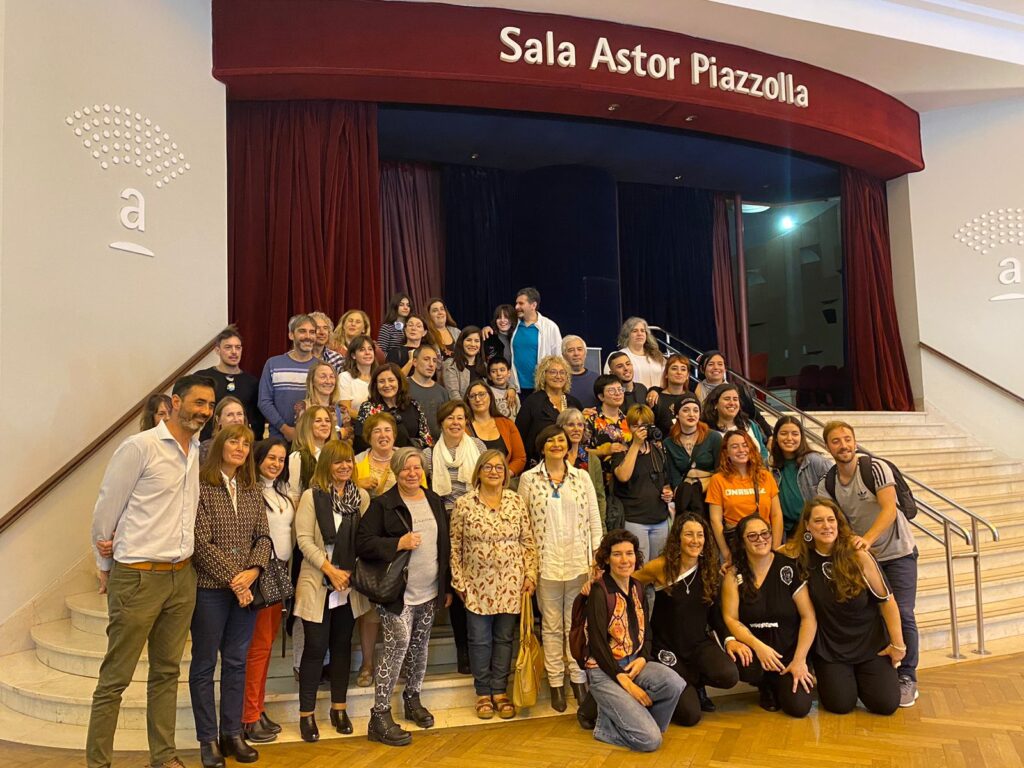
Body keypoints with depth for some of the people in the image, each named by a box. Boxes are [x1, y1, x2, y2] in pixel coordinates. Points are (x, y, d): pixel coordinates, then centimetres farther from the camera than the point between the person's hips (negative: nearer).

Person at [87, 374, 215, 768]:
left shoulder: (198, 452, 8)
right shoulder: (139, 447, -12)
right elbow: (105, 511, -6)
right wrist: (106, 566, 3)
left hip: (182, 576, 6)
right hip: (137, 577, -6)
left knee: (167, 672, 15)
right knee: (115, 678, 4)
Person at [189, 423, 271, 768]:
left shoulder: (253, 491, 9)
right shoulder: (201, 487, -8)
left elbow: (263, 536, 7)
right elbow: (201, 542, -13)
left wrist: (253, 571, -10)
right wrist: (233, 579, -14)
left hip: (246, 588, 5)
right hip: (210, 588, -5)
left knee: (237, 662, 11)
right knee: (205, 664, 6)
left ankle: (232, 733, 23)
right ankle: (208, 740, 17)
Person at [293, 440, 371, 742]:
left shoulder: (361, 496, 5)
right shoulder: (311, 496, -6)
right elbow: (304, 538, -11)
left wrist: (353, 572, -5)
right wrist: (330, 570, -16)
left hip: (350, 583, 4)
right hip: (318, 583, -4)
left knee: (343, 645, 12)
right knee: (316, 647, -1)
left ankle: (339, 709, 24)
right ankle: (307, 714, 13)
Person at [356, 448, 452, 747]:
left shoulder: (435, 501, 9)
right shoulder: (383, 504, -8)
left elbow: (445, 545, 15)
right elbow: (363, 543, -14)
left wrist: (447, 586, 14)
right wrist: (399, 543, -23)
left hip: (429, 592, 6)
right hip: (397, 593, -6)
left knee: (419, 647, 16)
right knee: (398, 645, -11)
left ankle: (412, 699, 35)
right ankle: (380, 716, 0)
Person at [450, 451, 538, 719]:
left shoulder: (516, 501, 1)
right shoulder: (463, 504, -5)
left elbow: (528, 542, 4)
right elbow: (455, 546, 0)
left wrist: (530, 574, -1)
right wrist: (459, 581, -1)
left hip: (510, 585, 2)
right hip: (478, 585, -1)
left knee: (504, 638, 11)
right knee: (480, 640, 9)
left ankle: (500, 691, 25)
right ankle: (483, 693, 24)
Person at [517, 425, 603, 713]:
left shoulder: (582, 477, 5)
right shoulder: (528, 479, 0)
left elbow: (594, 519, 6)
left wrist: (597, 557, -1)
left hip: (579, 562, 1)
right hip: (546, 563, -1)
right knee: (551, 625, 8)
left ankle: (579, 678, 23)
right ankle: (556, 683, 19)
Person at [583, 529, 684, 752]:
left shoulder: (636, 587, 6)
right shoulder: (599, 591, -15)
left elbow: (645, 631, 13)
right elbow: (597, 644, -17)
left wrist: (643, 659, -7)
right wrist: (626, 683, -18)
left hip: (634, 663, 7)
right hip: (605, 670, -7)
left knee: (675, 684, -25)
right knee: (650, 740, -19)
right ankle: (607, 725, 9)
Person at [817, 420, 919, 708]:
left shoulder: (875, 468, -17)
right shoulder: (826, 484, -4)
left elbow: (889, 510, -25)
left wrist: (867, 538, -38)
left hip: (898, 552, -3)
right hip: (863, 555, 4)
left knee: (901, 615, -5)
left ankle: (907, 678, 9)